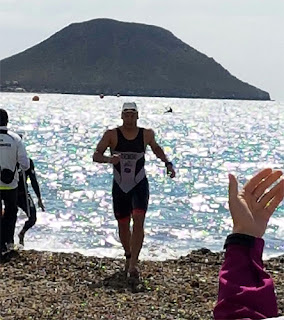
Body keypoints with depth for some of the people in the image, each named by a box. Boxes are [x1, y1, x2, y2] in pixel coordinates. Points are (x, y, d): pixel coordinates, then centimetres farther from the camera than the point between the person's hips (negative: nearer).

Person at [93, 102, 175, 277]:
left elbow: (156, 148, 20)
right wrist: (109, 159, -35)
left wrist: (168, 163, 7)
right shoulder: (112, 135, -8)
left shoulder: (146, 134, -2)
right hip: (120, 186, 1)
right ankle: (128, 256, 37)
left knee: (138, 222, -18)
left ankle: (133, 264, -20)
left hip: (140, 185, -1)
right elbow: (96, 156, -14)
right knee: (123, 225, 11)